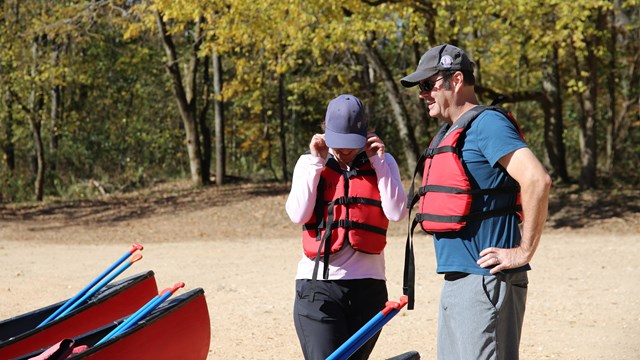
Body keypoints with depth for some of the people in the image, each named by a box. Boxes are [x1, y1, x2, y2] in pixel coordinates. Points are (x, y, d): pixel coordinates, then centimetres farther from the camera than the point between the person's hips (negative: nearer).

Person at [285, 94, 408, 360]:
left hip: (368, 285, 2)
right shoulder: (309, 163, 8)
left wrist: (378, 161, -5)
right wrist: (316, 163, -5)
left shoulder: (382, 163, 9)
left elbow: (396, 212, -5)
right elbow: (298, 215, -6)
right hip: (318, 284, -2)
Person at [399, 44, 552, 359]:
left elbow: (537, 180, -23)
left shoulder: (486, 123, -12)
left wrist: (524, 251, -19)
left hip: (486, 281, -10)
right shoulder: (448, 133, 19)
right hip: (456, 279, 10)